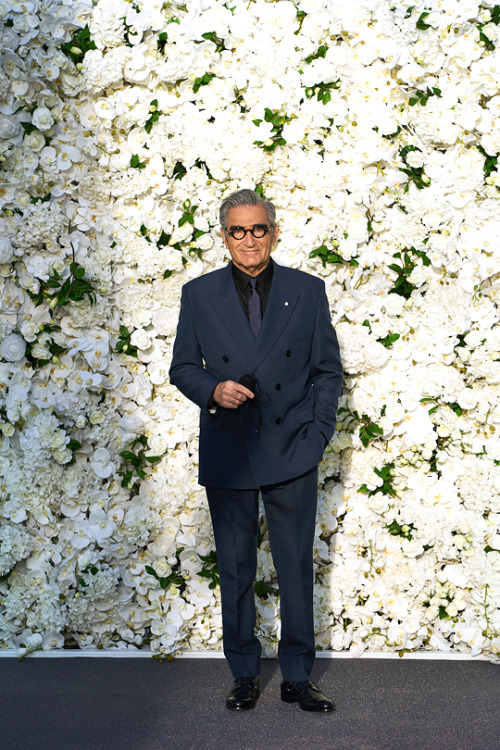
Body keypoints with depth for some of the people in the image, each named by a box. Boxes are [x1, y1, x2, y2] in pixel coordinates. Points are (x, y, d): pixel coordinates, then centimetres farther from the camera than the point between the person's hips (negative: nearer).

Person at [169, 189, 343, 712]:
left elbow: (328, 370, 7)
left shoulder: (308, 290, 4)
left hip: (292, 453, 0)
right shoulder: (198, 295, 4)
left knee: (297, 566, 3)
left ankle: (297, 677, 15)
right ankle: (244, 674, 20)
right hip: (227, 454, 1)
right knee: (235, 569, 7)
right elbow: (182, 368, 9)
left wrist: (317, 434, -2)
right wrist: (213, 389, -12)